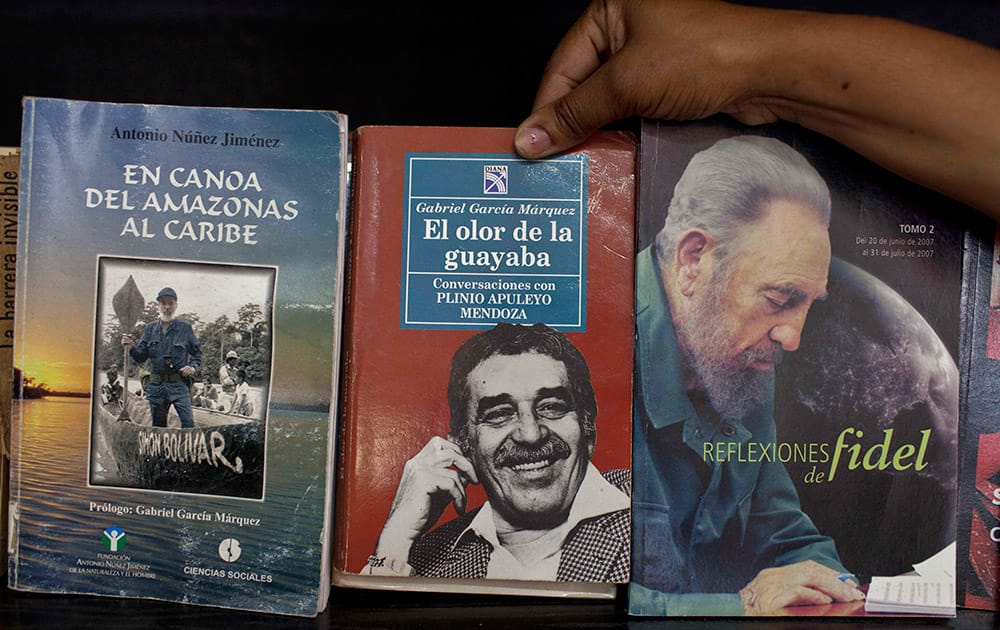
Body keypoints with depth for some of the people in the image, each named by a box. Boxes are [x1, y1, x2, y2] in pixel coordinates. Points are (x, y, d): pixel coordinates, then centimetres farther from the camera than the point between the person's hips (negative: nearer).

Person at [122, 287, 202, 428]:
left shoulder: (185, 328, 3)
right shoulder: (150, 329, 10)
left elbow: (197, 353, 8)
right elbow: (141, 357, 10)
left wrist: (193, 367, -10)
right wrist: (131, 347, -9)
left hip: (179, 384, -3)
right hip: (156, 385, 3)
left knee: (188, 422, -15)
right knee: (157, 425, 11)